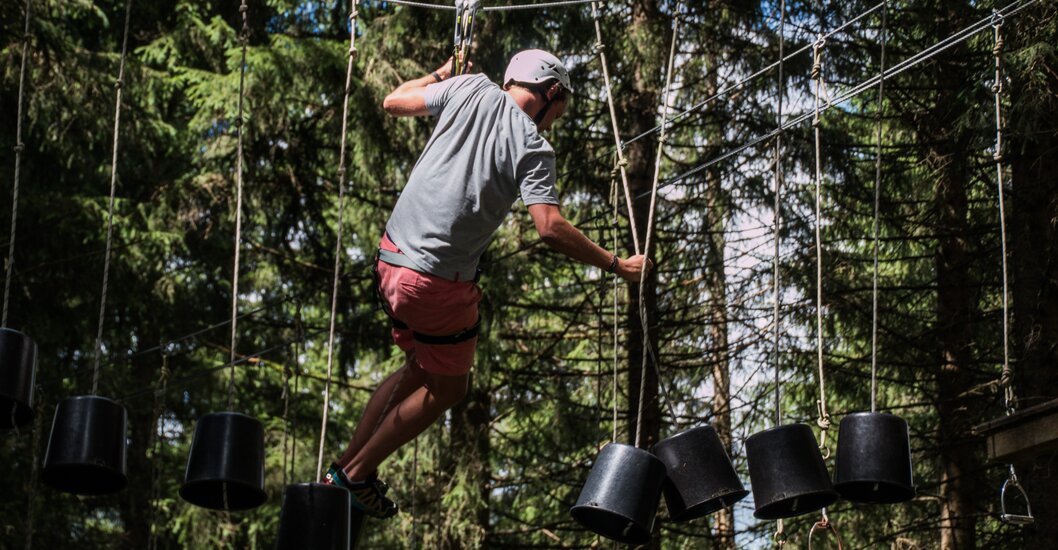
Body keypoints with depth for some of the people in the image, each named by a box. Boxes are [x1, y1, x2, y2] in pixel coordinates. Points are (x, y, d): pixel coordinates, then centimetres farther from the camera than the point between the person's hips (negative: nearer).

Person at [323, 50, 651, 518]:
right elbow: (550, 229, -19)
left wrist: (441, 75, 33)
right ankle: (357, 473, 19)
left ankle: (344, 467, 29)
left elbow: (393, 102, 16)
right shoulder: (532, 148, -9)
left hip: (392, 256, 7)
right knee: (447, 387, 16)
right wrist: (616, 266, -10)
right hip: (440, 280, -7)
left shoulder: (470, 88, 5)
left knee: (420, 366, 27)